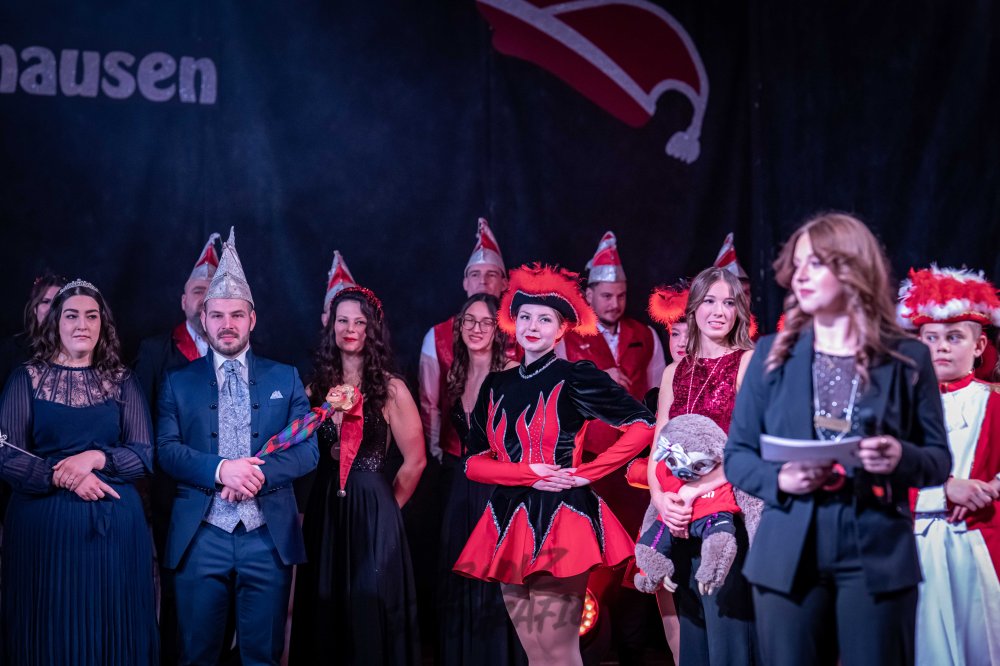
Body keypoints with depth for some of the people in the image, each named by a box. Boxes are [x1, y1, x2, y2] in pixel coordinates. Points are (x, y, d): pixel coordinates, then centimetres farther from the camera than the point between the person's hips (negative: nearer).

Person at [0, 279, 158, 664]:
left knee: (113, 633, 6)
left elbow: (145, 455, 2)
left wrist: (95, 458, -15)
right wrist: (61, 476, -17)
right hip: (44, 524, -1)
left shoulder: (122, 382, 8)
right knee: (50, 634, 5)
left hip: (114, 524, 1)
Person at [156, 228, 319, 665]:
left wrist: (257, 473, -15)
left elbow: (308, 449, 2)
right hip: (200, 538, 0)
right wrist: (220, 469, -19)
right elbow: (166, 450, -2)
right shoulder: (179, 382, 9)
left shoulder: (285, 379, 10)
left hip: (269, 538, 1)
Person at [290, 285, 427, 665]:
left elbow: (415, 460, -2)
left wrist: (386, 505, 5)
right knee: (324, 610, 10)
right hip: (324, 509, 4)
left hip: (371, 513, -4)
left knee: (369, 611, 1)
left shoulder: (390, 389, -6)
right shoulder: (318, 384, 6)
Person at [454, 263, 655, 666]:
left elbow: (643, 426, -6)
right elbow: (474, 463, 7)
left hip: (559, 523, -5)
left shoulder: (576, 378, -2)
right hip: (510, 526, 5)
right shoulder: (496, 386, 12)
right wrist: (528, 473, -10)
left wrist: (587, 474, -10)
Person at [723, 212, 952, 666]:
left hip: (878, 556, -1)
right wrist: (778, 478, -13)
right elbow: (736, 454, 7)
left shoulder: (907, 358, 3)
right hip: (789, 557, 1)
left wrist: (902, 458, -17)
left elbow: (940, 459, 5)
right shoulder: (772, 355, 6)